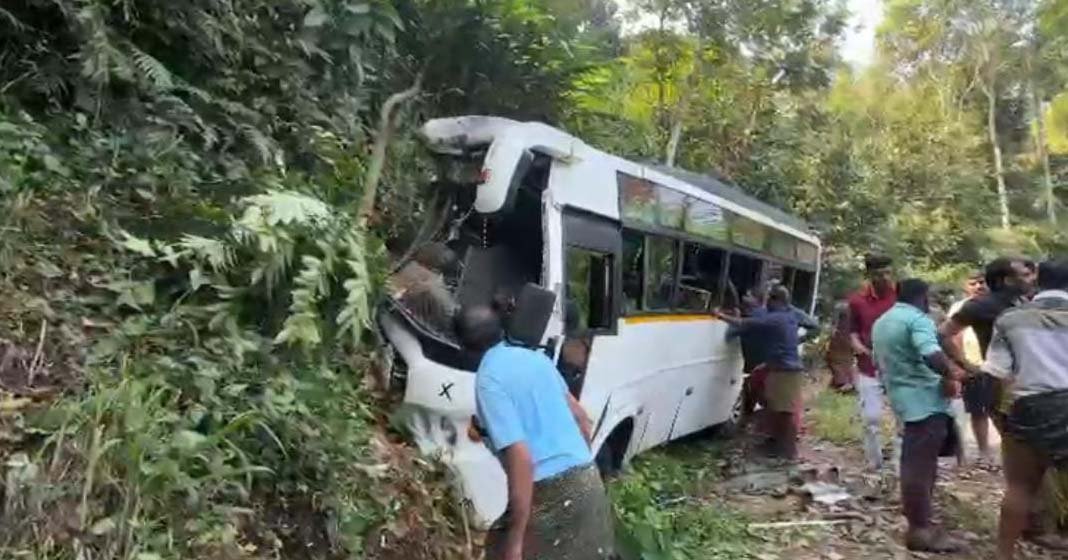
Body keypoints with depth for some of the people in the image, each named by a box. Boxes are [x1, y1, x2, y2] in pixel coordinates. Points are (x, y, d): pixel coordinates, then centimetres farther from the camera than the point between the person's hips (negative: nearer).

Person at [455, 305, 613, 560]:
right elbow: (581, 418, 17)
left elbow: (521, 458, -22)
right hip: (588, 481, 8)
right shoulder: (537, 357, 10)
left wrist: (515, 539, -18)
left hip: (550, 494, -8)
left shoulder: (488, 380, -13)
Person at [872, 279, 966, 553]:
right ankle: (920, 530, -4)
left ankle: (916, 513, 29)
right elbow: (932, 355, -28)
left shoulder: (881, 322, 18)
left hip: (902, 397, 9)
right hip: (925, 400, -9)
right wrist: (951, 375, -13)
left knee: (914, 461, 19)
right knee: (921, 464, -7)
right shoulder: (918, 319, -11)